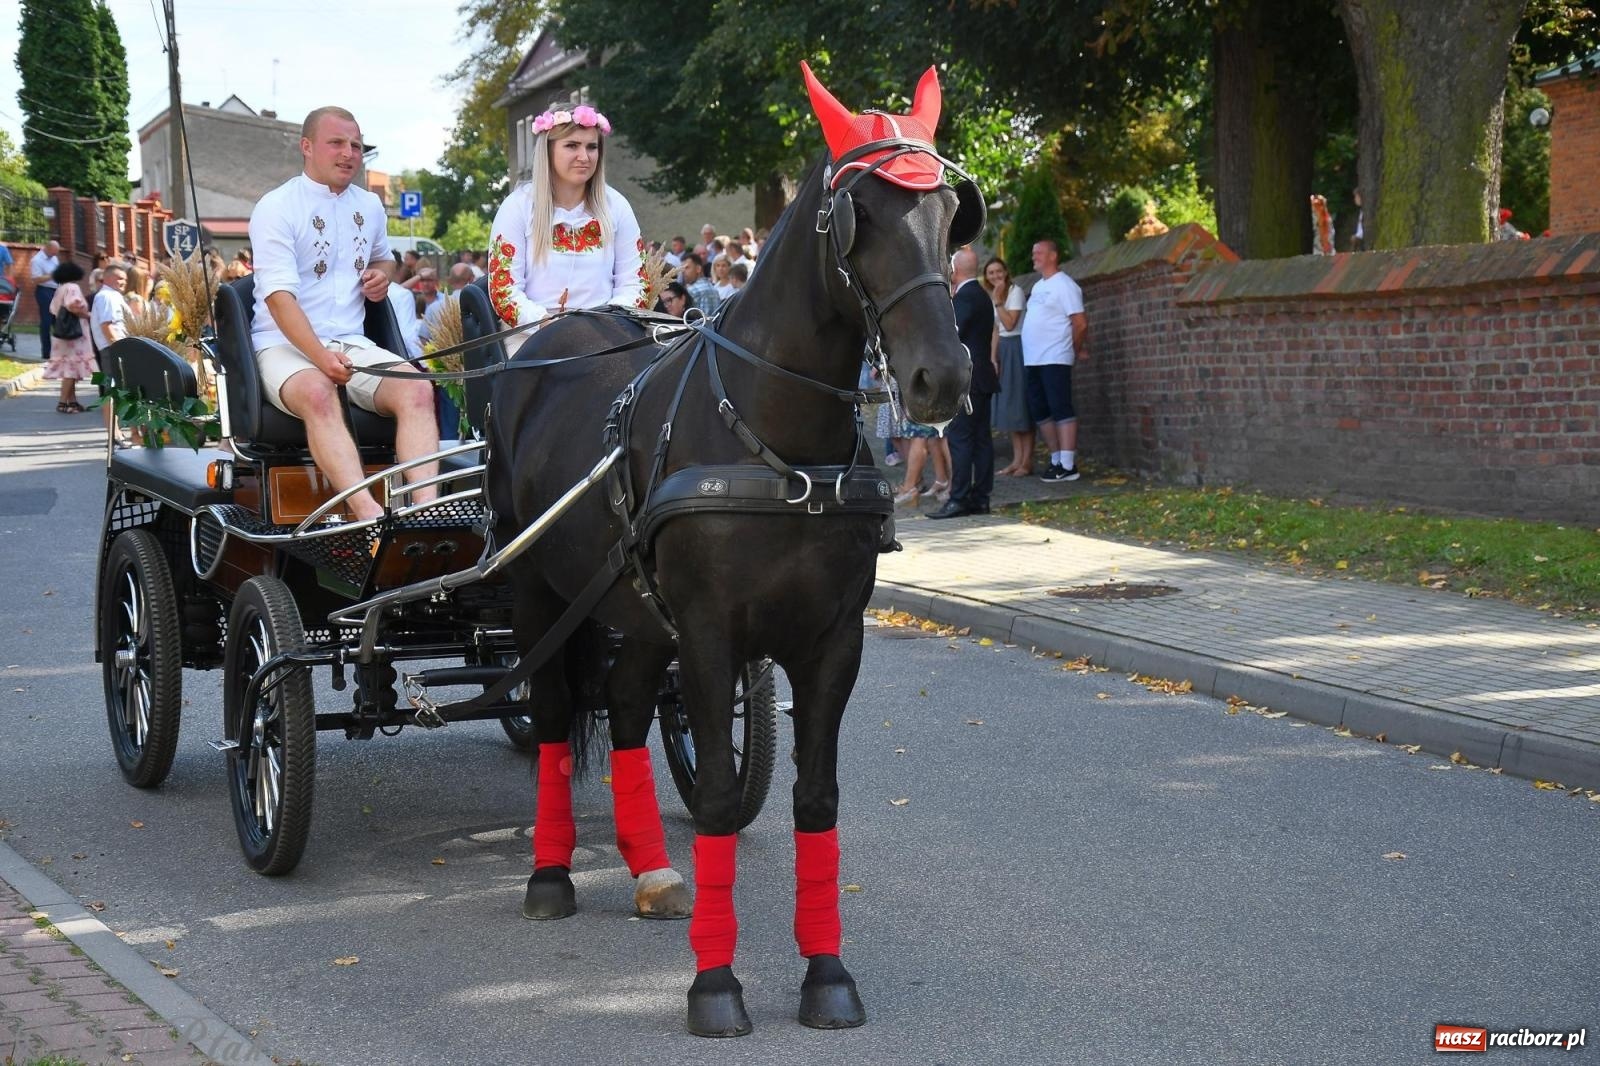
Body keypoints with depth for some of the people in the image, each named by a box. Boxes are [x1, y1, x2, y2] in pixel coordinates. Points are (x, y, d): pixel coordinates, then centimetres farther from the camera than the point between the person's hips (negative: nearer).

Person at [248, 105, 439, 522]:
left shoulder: (369, 206, 16)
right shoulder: (276, 208, -4)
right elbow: (279, 296, -15)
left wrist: (383, 273, 10)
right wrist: (321, 357, -30)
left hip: (352, 343, 5)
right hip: (284, 346, -5)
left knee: (417, 388, -26)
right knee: (318, 394, -39)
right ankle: (370, 516, -54)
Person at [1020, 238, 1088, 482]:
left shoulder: (1064, 286, -8)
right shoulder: (1038, 286, 17)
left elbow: (1080, 323, -12)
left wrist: (1076, 350, 1)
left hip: (1054, 360, -9)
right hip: (1032, 360, 9)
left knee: (1061, 410, -9)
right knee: (1039, 411, 11)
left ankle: (1067, 465, -10)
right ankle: (1056, 459, 19)